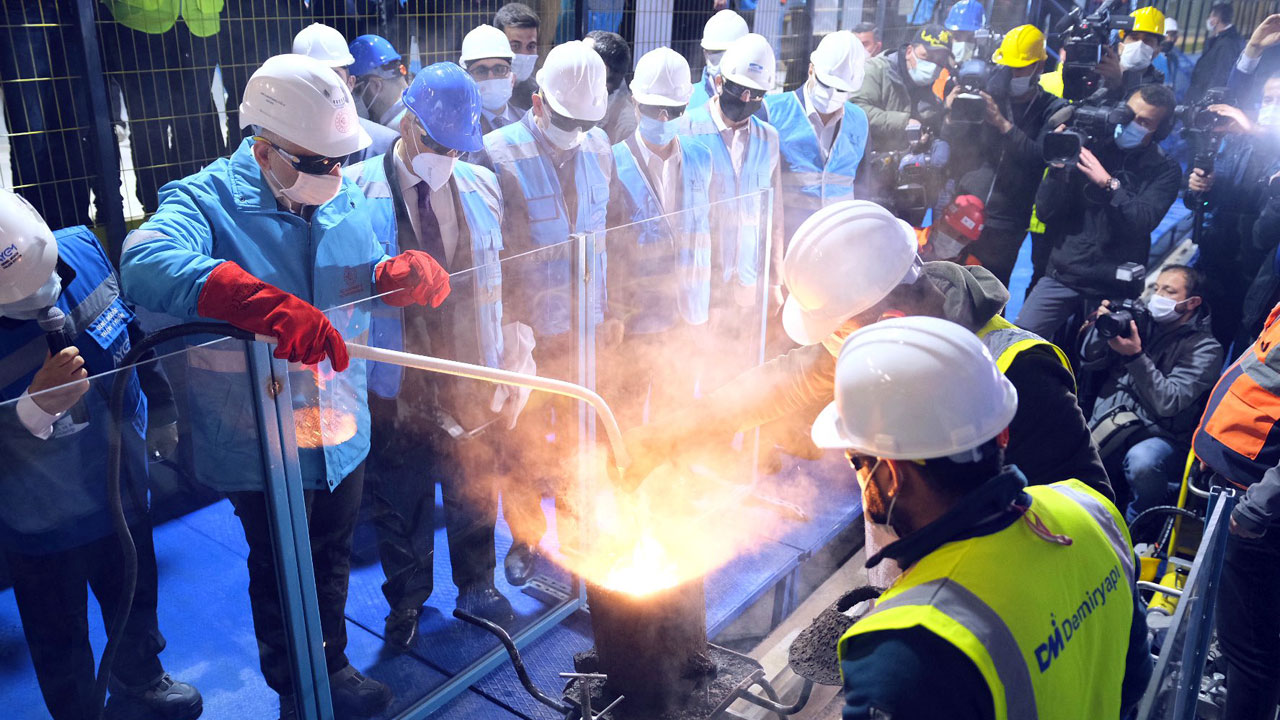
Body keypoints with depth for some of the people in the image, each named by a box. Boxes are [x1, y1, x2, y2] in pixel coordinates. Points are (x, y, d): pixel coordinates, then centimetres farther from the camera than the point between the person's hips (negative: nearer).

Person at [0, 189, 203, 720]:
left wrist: (161, 407, 14)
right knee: (61, 642, 20)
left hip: (121, 491, 5)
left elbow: (135, 333, 2)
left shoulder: (82, 250, -17)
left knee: (137, 600, 28)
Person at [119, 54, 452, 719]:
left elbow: (370, 272, 10)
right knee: (282, 577, 16)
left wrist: (404, 272, -18)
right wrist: (271, 307, -52)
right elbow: (146, 261, -37)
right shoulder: (207, 200, -17)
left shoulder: (344, 198, 1)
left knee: (333, 562, 25)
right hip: (262, 446, -5)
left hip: (342, 433, 5)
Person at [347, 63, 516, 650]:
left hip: (473, 380, 3)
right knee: (401, 503, 15)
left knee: (474, 491, 20)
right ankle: (406, 601, 40)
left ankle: (476, 584, 44)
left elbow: (505, 280, 5)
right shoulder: (357, 191, -11)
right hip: (396, 388, -3)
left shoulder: (482, 187, 2)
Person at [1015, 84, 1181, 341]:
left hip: (1112, 287, -1)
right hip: (1063, 274, 2)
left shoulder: (1164, 171, 1)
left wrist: (1108, 183, -24)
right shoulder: (1093, 148, 3)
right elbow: (1045, 213, 0)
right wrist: (1059, 167, -14)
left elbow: (1142, 223, -15)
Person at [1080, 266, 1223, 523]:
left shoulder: (1205, 349, 0)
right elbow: (1089, 363, 12)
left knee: (1141, 462, -38)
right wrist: (1102, 327, -5)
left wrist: (1136, 357, -22)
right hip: (1106, 424, 4)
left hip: (1159, 436, -4)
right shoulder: (1141, 321, 13)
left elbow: (1168, 403, -14)